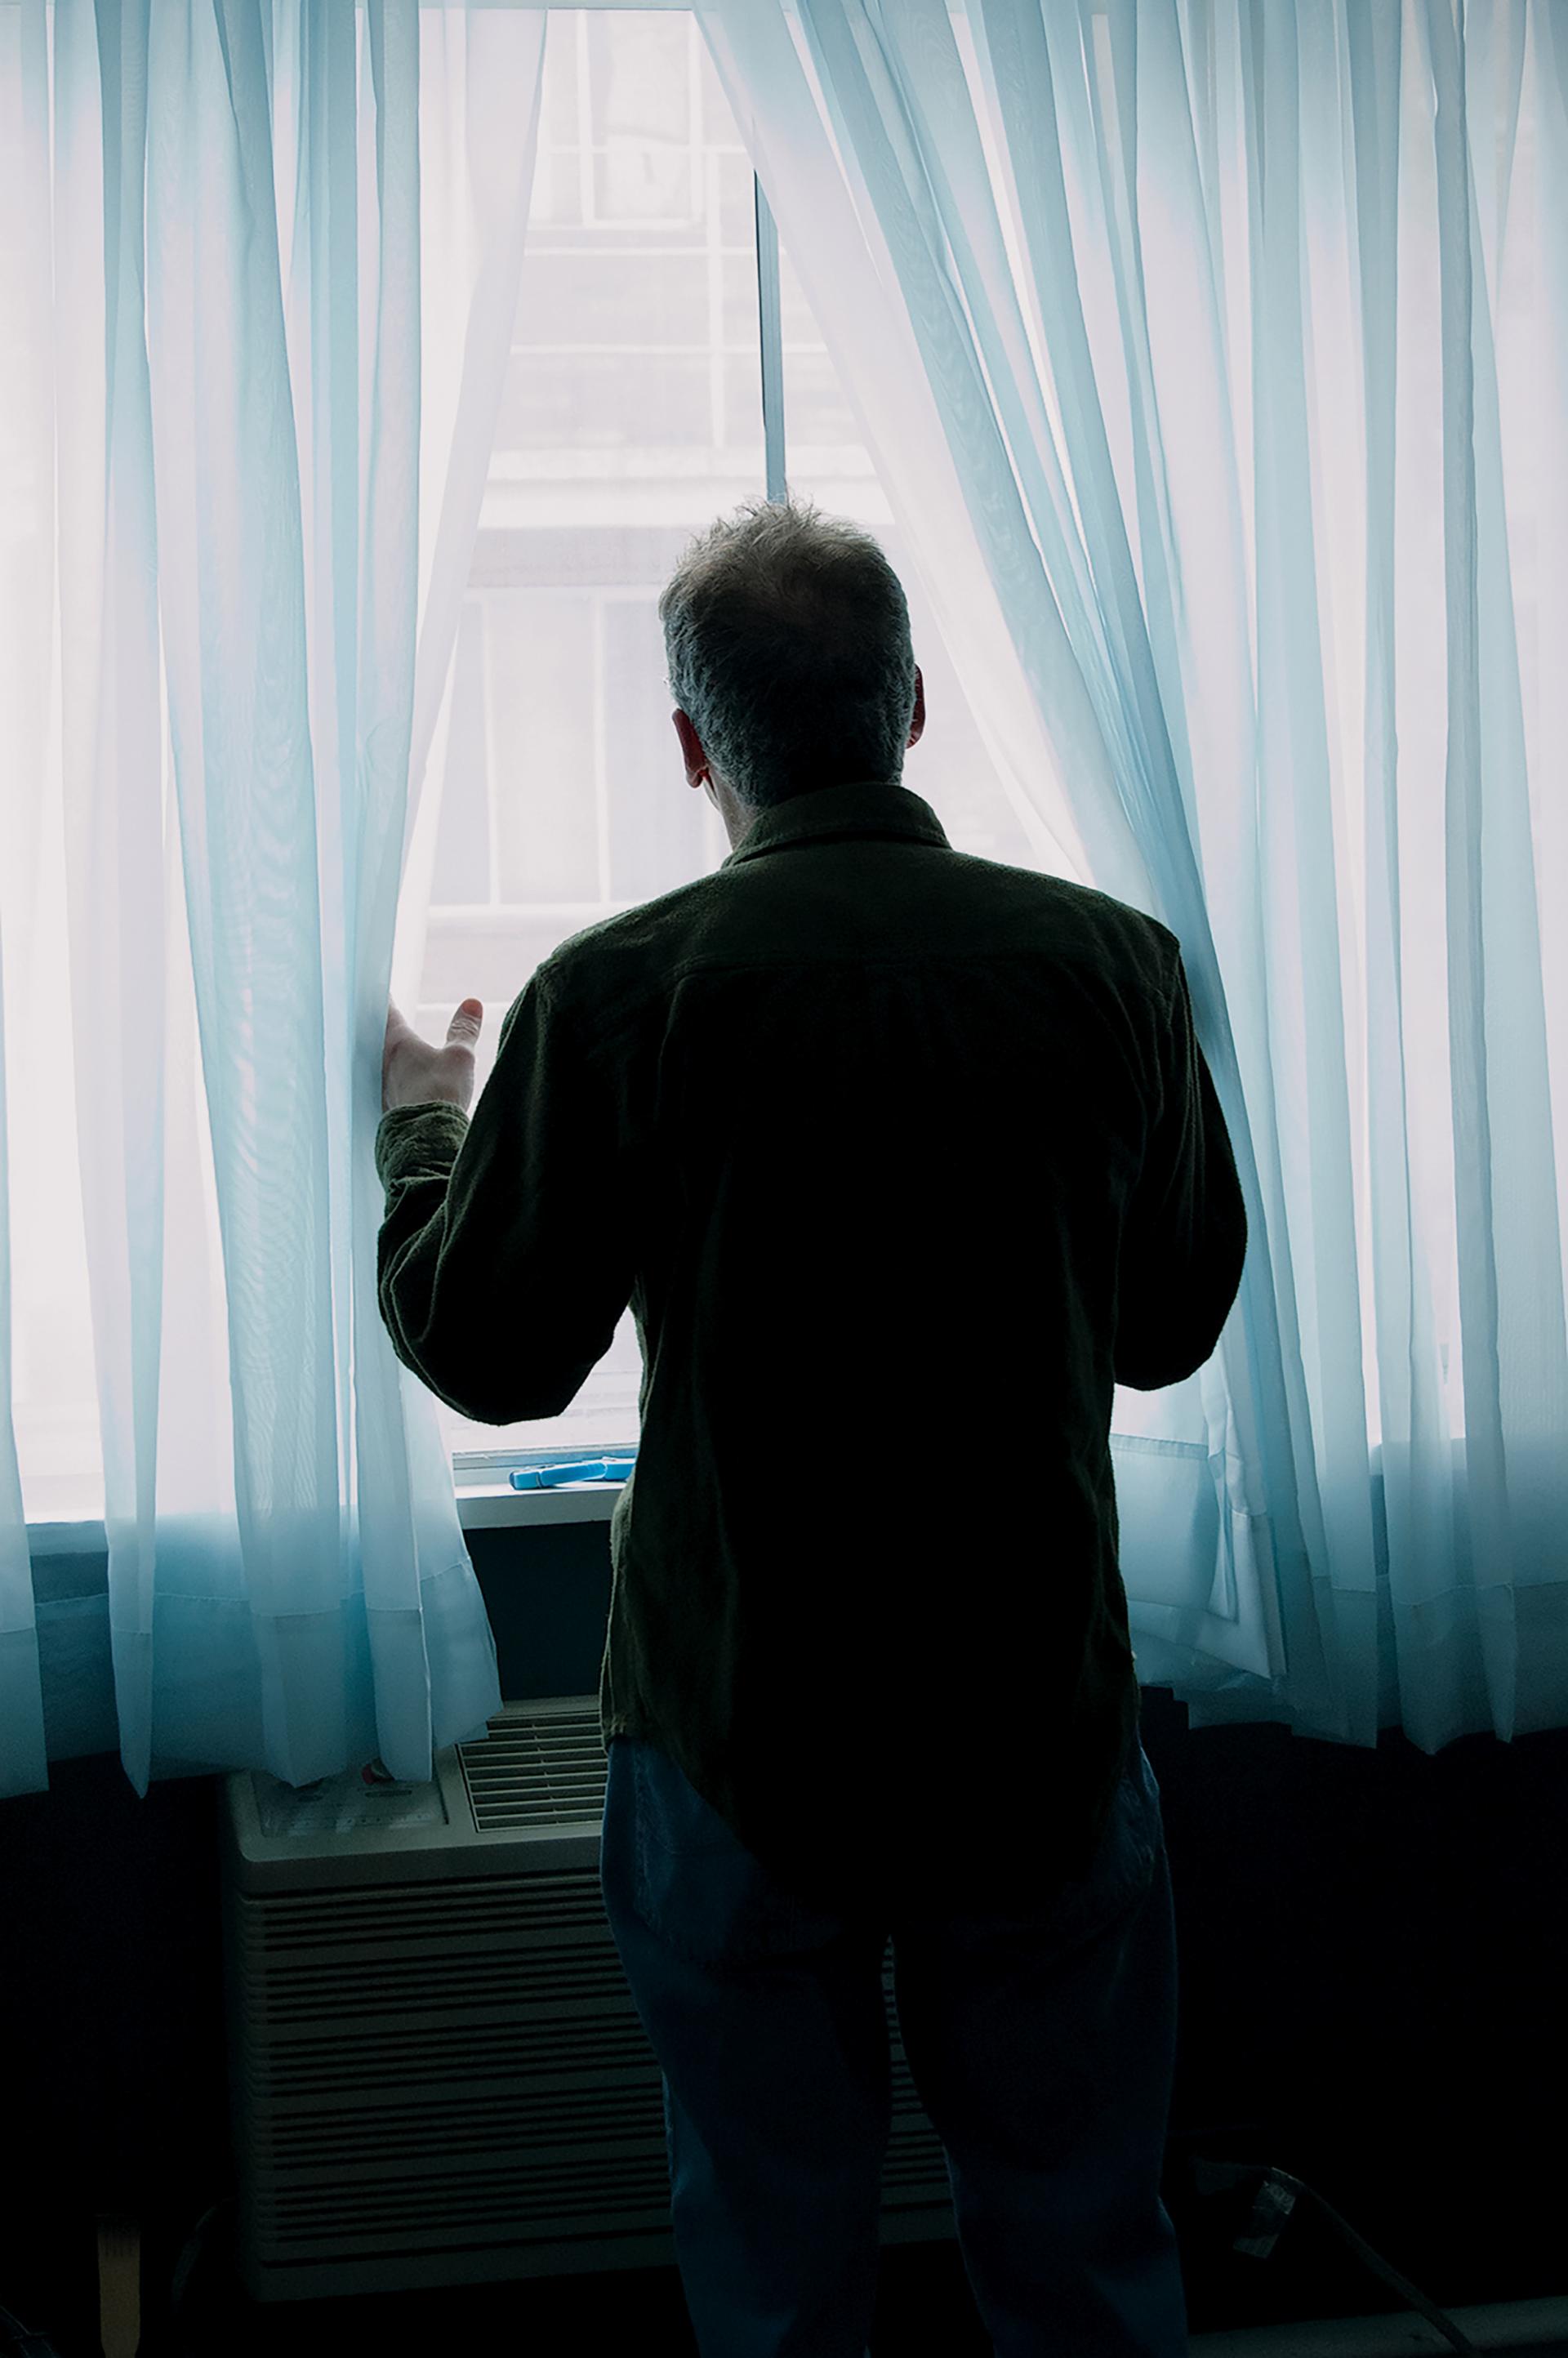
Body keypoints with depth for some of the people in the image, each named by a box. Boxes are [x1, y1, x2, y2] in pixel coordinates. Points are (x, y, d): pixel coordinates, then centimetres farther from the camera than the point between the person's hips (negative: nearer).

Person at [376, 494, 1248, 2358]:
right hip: (1045, 1732, 2)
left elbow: (487, 1356, -5)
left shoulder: (616, 996, -15)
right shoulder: (1111, 962, -7)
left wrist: (422, 1122, 12)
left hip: (739, 1737, -2)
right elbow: (1175, 1323, 5)